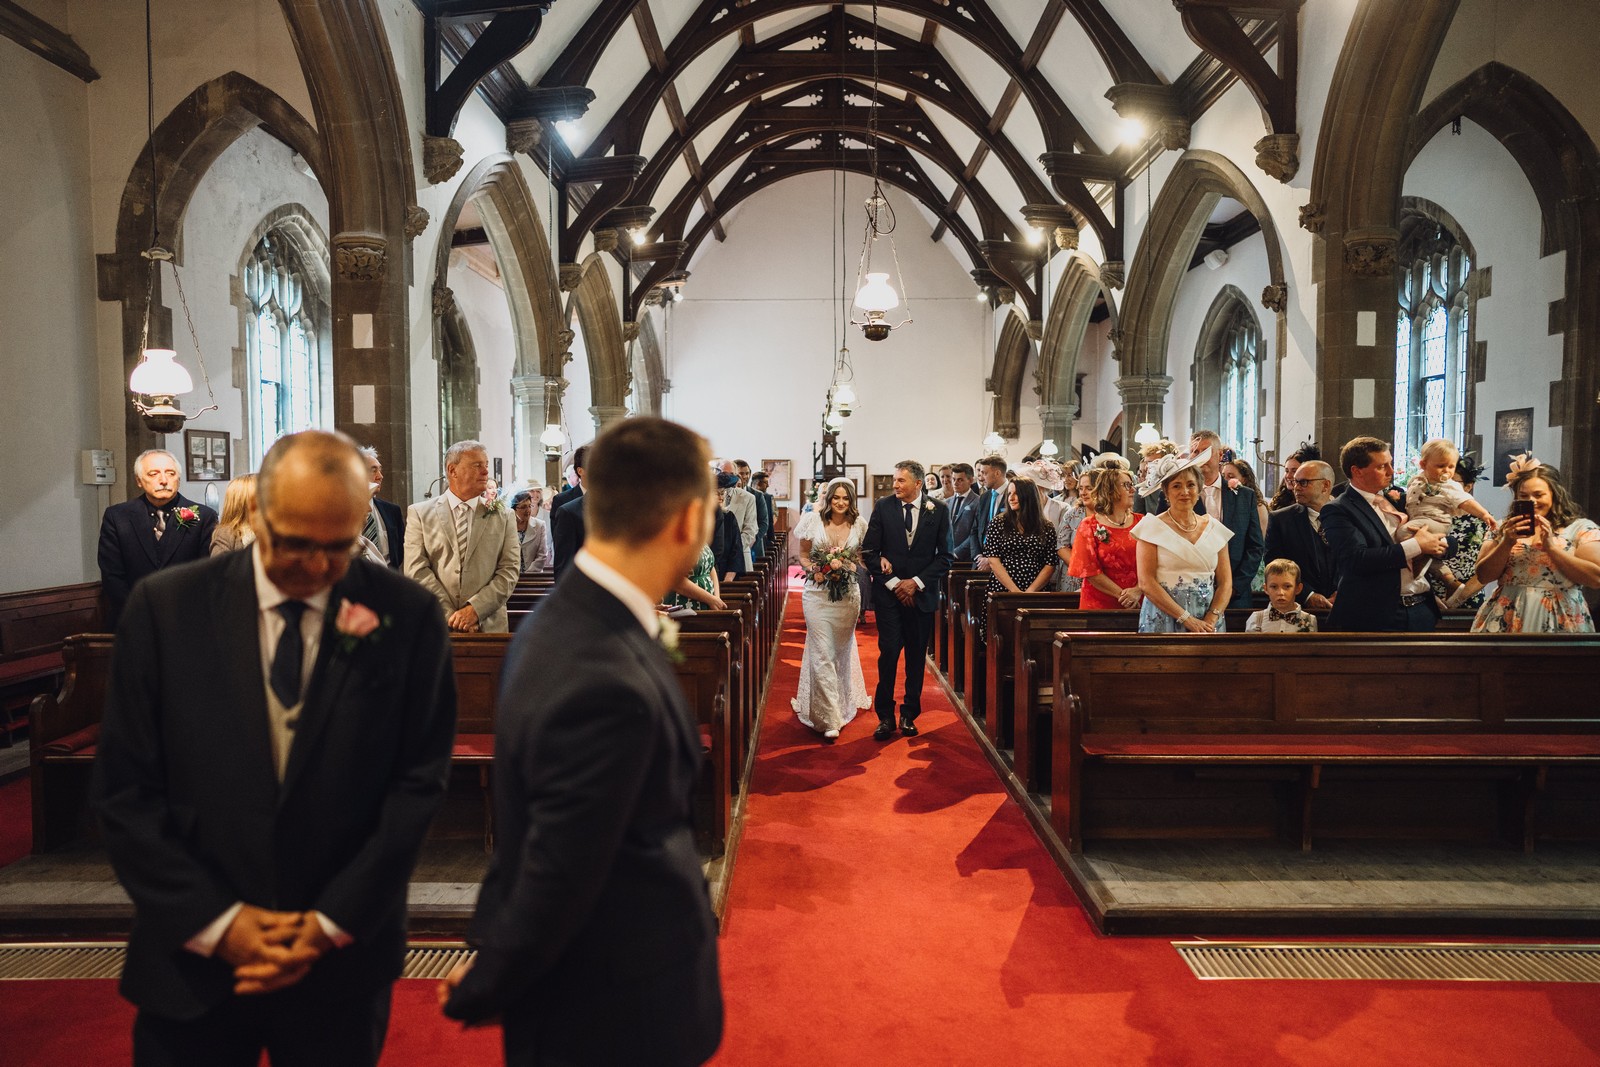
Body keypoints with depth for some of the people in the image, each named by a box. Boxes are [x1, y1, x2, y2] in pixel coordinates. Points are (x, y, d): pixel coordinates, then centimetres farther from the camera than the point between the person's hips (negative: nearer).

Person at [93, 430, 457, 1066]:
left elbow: (419, 782, -7)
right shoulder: (164, 608, -6)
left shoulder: (405, 617, -10)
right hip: (193, 956, 1)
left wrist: (332, 922, -9)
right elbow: (126, 792, -3)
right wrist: (217, 920, -8)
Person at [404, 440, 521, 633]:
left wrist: (475, 609, -14)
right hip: (434, 626, -1)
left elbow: (510, 571, -1)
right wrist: (451, 616, -12)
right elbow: (416, 570, -4)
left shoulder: (503, 516, 6)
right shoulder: (420, 513, 4)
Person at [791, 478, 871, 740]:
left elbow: (861, 556, 11)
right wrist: (814, 571, -15)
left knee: (843, 648, 18)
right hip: (818, 593, -2)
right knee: (822, 653, -8)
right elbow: (803, 556, 4)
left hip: (848, 594, 2)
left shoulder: (859, 524, 0)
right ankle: (829, 718, -6)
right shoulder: (813, 521, -4)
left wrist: (849, 566, -10)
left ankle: (845, 700, 40)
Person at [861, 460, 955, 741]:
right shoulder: (883, 507, 0)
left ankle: (909, 715, 20)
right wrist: (893, 583, -8)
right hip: (888, 593, -1)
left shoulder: (938, 511, 0)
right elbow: (869, 551, 0)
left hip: (922, 594, 1)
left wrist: (917, 582, -9)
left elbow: (946, 555, 1)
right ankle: (885, 716, 5)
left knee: (917, 657, 8)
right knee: (888, 654, -6)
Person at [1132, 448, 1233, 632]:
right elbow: (1146, 583, -10)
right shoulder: (1152, 527, -2)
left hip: (1208, 622, 3)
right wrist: (1187, 619, -14)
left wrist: (1211, 620, -10)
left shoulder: (1215, 528, 8)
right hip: (1164, 621, -3)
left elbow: (1225, 583, 6)